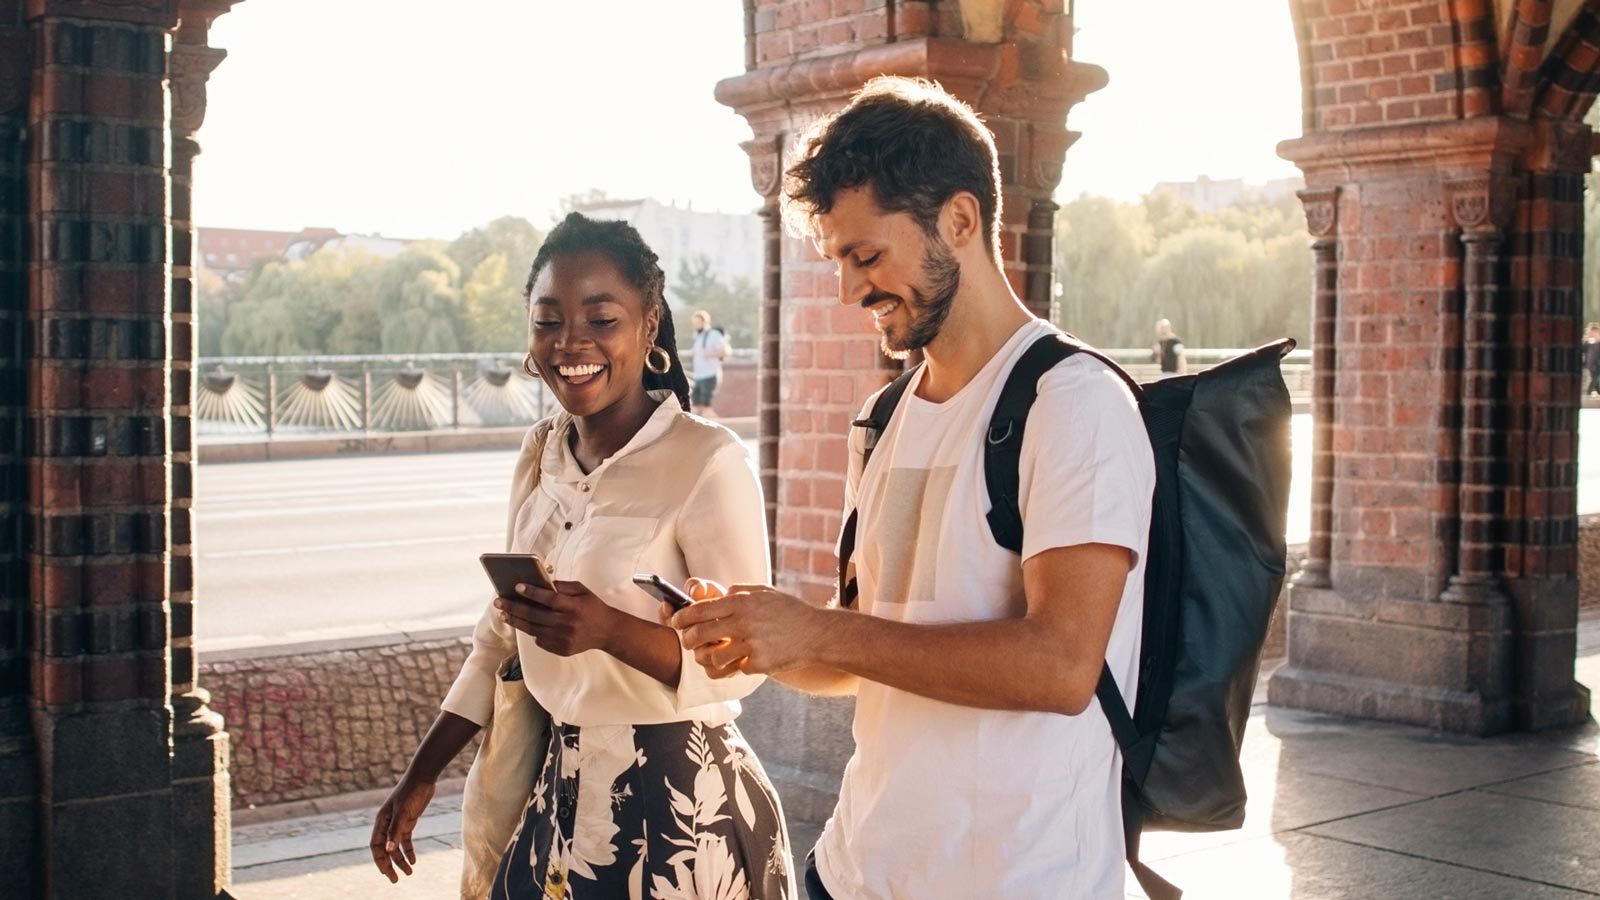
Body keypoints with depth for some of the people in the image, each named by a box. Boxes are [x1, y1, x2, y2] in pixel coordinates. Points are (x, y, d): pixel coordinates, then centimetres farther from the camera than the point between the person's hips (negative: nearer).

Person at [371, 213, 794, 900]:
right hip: (566, 785, 6)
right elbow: (500, 636, 13)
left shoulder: (709, 462, -16)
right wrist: (420, 777, 14)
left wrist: (609, 630, -32)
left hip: (679, 798, -6)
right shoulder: (542, 455, 5)